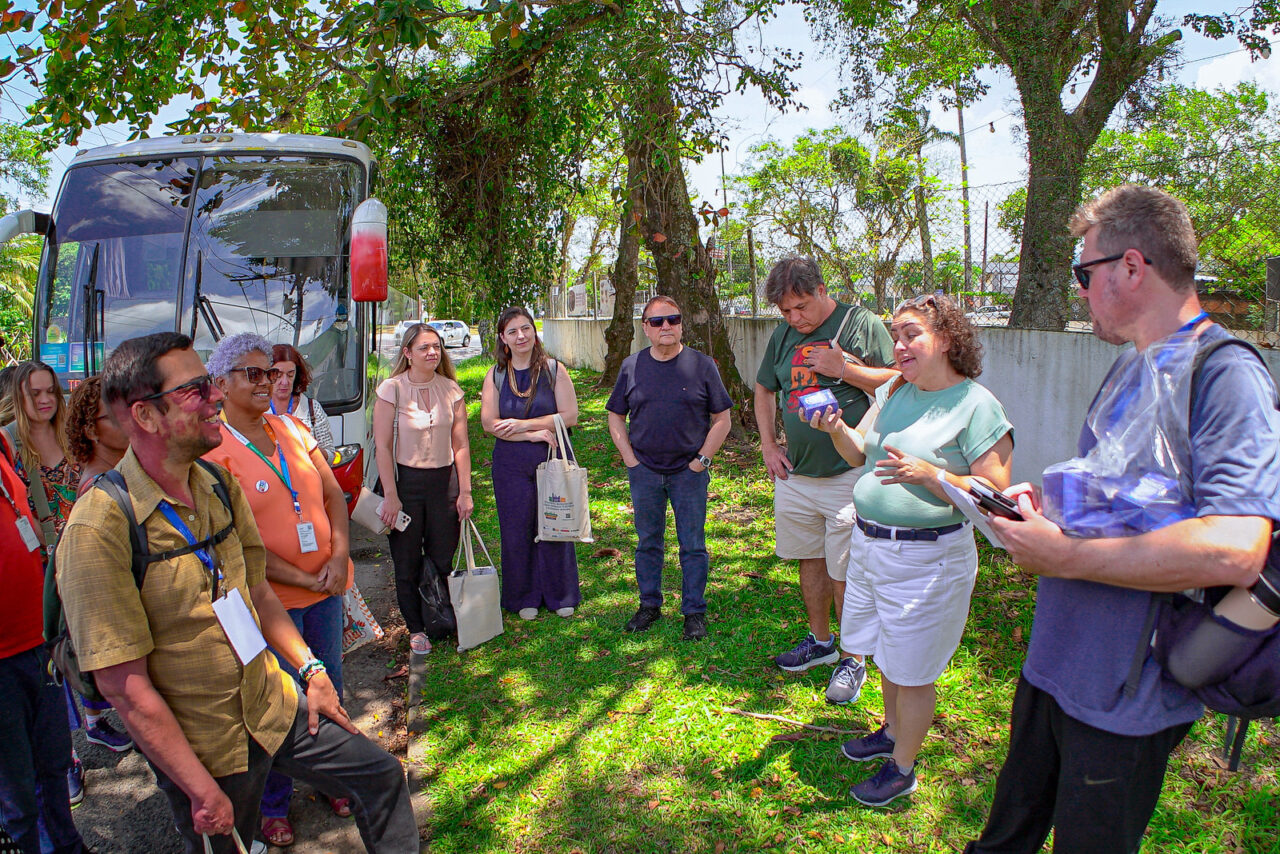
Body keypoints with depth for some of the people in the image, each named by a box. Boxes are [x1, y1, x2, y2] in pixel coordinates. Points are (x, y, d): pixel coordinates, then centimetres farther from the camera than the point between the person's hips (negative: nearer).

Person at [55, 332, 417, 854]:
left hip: (273, 706, 6)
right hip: (204, 752, -6)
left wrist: (311, 670, 9)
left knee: (380, 775, 14)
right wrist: (202, 789, -19)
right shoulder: (99, 529, -24)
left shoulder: (219, 484, -2)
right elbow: (125, 685, -23)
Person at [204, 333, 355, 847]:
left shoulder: (290, 428, 5)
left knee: (330, 690, 17)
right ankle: (274, 804, 31)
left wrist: (339, 556, -9)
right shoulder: (212, 450, -12)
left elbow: (334, 496, 6)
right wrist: (306, 580, -14)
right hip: (271, 600, -5)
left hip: (327, 589, 5)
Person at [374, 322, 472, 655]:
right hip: (405, 480, -2)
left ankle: (440, 620, 29)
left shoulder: (451, 389, 2)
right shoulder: (392, 389, -7)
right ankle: (416, 630, 25)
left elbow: (461, 445, 3)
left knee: (442, 557, 6)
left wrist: (464, 492, 0)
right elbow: (382, 446, -8)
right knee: (407, 562, 7)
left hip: (444, 480, 2)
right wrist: (390, 496, -10)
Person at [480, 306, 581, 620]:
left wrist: (522, 424, -13)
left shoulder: (554, 370, -1)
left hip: (553, 459, -1)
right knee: (517, 531, 7)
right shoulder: (496, 375, 4)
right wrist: (534, 434, -14)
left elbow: (570, 415, -8)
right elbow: (489, 423, -4)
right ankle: (525, 598, 24)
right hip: (511, 464, 1)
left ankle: (561, 596, 24)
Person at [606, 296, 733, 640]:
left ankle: (694, 612, 19)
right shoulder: (631, 366, 3)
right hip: (644, 472, 2)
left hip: (689, 472, -2)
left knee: (693, 546, 5)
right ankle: (649, 604, 30)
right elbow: (616, 417, 10)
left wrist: (701, 460, -6)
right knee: (647, 543, 14)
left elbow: (722, 419, -1)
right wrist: (630, 459, 0)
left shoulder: (702, 365, -3)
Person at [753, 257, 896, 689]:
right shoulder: (783, 335, 9)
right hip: (794, 474, 6)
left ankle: (853, 657, 20)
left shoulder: (860, 323, -7)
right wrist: (768, 445, 11)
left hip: (848, 474, -6)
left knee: (845, 572, 2)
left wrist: (844, 368, -18)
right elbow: (764, 390, 21)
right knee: (809, 559, 18)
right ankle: (820, 640, 37)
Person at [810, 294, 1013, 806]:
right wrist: (836, 429, -10)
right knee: (886, 653, 23)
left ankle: (902, 768, 29)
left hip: (925, 556, -7)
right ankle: (892, 732, 46)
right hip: (868, 542, 7)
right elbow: (859, 454, 10)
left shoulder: (978, 407, -14)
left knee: (912, 672, 9)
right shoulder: (893, 392, 6)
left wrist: (929, 475, -28)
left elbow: (995, 494, -16)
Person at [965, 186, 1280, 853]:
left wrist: (1064, 554, -26)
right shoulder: (1128, 370, 9)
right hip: (1054, 663, 8)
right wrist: (1048, 503, 1)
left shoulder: (1226, 376, -21)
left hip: (1126, 699, -7)